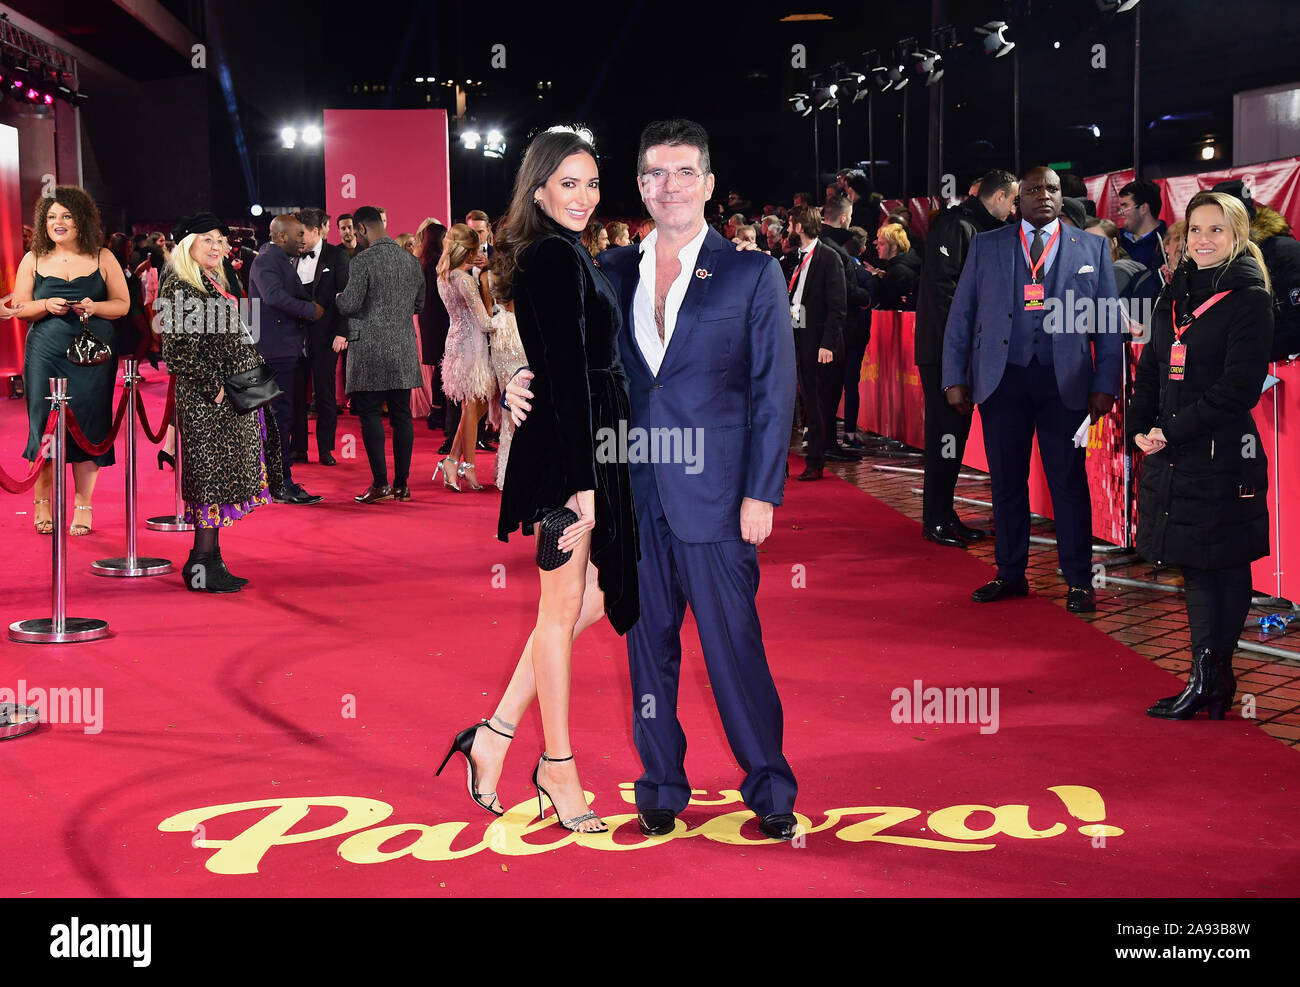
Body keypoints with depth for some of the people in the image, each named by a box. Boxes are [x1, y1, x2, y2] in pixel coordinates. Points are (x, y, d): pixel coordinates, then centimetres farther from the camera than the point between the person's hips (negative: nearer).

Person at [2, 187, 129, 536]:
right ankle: (42, 503, 10)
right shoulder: (33, 259, 8)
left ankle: (83, 507, 7)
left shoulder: (102, 258, 6)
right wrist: (47, 305, -11)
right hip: (45, 354, 1)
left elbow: (123, 304, 6)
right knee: (44, 424, -2)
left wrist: (94, 307, -13)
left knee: (87, 424, -1)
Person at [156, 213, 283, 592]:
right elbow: (178, 350, -18)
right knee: (211, 476, -7)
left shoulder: (214, 283, 17)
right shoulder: (179, 287, -12)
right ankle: (202, 565, -1)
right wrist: (214, 386, -17)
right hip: (204, 400, -9)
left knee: (221, 481, 10)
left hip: (228, 398, 9)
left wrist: (253, 372, 11)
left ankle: (210, 563, 15)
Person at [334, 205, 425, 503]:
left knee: (370, 414, 0)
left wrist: (339, 298, 8)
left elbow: (349, 305, -13)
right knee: (401, 415, 8)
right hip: (404, 350, 6)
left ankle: (380, 483, -4)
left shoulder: (363, 260, -11)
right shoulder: (411, 260, 9)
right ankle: (402, 484, 10)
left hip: (370, 350, -6)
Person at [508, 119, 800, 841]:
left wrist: (761, 493, -8)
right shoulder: (612, 273, 10)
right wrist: (526, 382, -6)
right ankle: (661, 787, 23)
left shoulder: (752, 273, 0)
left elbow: (774, 391, -2)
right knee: (648, 644, 10)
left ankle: (770, 789, 17)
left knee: (734, 645, 1)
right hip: (633, 494, 4)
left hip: (714, 493, -3)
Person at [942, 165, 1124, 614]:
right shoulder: (985, 246, 11)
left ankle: (1079, 581, 8)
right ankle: (1010, 574, 17)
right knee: (1006, 481, 6)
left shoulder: (1092, 249, 10)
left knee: (1069, 481, 1)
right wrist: (955, 378, 2)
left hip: (1064, 382, -1)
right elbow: (961, 315, 9)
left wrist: (1105, 385, -2)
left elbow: (1109, 324, 7)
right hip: (1002, 379, 1)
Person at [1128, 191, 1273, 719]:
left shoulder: (1249, 299, -7)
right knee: (1194, 563, 11)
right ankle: (1210, 677, 20)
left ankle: (1211, 680, 5)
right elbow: (1151, 364, 15)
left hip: (1222, 456, -7)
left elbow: (1238, 387, -14)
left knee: (1223, 566, -1)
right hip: (1173, 454, 7)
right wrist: (1140, 427, 0)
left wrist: (1172, 431, -15)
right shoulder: (1176, 293, 14)